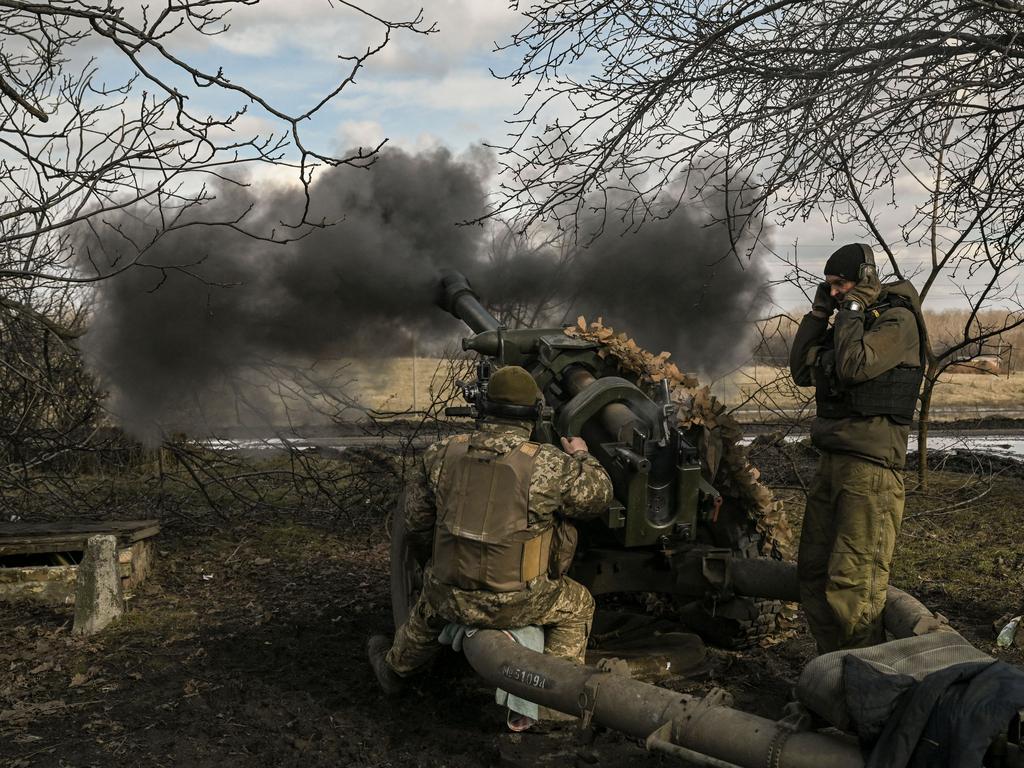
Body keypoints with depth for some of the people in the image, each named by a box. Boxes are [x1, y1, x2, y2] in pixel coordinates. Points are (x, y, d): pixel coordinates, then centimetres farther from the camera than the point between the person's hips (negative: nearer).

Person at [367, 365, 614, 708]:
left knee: (430, 603, 38)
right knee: (578, 605, 26)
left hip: (452, 598, 3)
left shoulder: (441, 454, -6)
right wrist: (582, 457, 20)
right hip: (516, 604, -3)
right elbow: (599, 495, 0)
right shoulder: (549, 466, -17)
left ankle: (394, 667, 60)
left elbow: (416, 525, 4)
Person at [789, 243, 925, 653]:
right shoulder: (850, 321, 17)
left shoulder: (898, 320, -8)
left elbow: (853, 365, -22)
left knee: (852, 582, -12)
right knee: (813, 570, 13)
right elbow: (802, 371, 15)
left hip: (870, 464, -9)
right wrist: (819, 312, 9)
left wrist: (853, 307, -10)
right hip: (832, 461, 9)